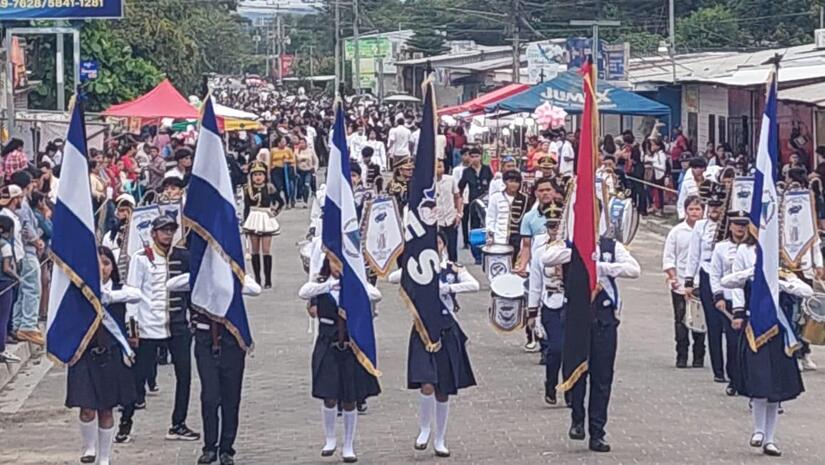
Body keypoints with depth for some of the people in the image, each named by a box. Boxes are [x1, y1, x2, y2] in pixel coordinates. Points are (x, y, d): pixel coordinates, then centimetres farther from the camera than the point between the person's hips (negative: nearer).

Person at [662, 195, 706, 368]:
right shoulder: (677, 231, 2)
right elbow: (668, 257, 4)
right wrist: (672, 277, -9)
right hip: (680, 285, 0)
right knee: (681, 321, 2)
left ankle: (698, 357, 12)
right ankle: (681, 357, 8)